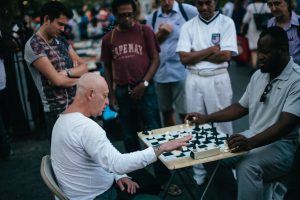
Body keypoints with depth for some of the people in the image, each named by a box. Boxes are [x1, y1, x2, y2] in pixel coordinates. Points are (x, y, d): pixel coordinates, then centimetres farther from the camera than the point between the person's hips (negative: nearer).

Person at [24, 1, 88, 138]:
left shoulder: (61, 41, 10)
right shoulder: (33, 45, -13)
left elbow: (84, 67, 6)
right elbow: (57, 80, -19)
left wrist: (67, 72, -14)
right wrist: (79, 79, -2)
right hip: (56, 111, -6)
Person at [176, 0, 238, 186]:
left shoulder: (226, 22, -1)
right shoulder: (188, 26, 5)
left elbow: (225, 55, -12)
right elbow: (184, 58, -5)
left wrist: (196, 54, -7)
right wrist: (211, 49, -9)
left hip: (218, 79, -2)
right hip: (194, 80, 3)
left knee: (223, 125, 6)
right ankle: (199, 173, 22)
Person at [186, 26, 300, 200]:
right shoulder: (258, 75, 8)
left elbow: (286, 125, -27)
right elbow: (241, 107, 17)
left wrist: (251, 143, -42)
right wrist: (206, 118, 7)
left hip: (281, 144, -7)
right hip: (252, 138, 7)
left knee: (247, 165, -35)